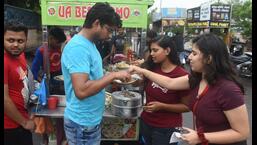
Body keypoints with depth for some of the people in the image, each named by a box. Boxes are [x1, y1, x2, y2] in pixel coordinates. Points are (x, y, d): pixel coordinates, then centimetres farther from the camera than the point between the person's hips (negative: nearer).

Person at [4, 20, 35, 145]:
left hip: (21, 121, 8)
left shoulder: (19, 55, 2)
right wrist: (24, 122, -13)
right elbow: (5, 99, -25)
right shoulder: (5, 61, -25)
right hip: (11, 125, -8)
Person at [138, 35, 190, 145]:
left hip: (166, 129, -5)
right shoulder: (152, 68, -3)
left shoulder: (181, 75, -18)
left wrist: (162, 106, -22)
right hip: (145, 122, 6)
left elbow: (187, 106, -13)